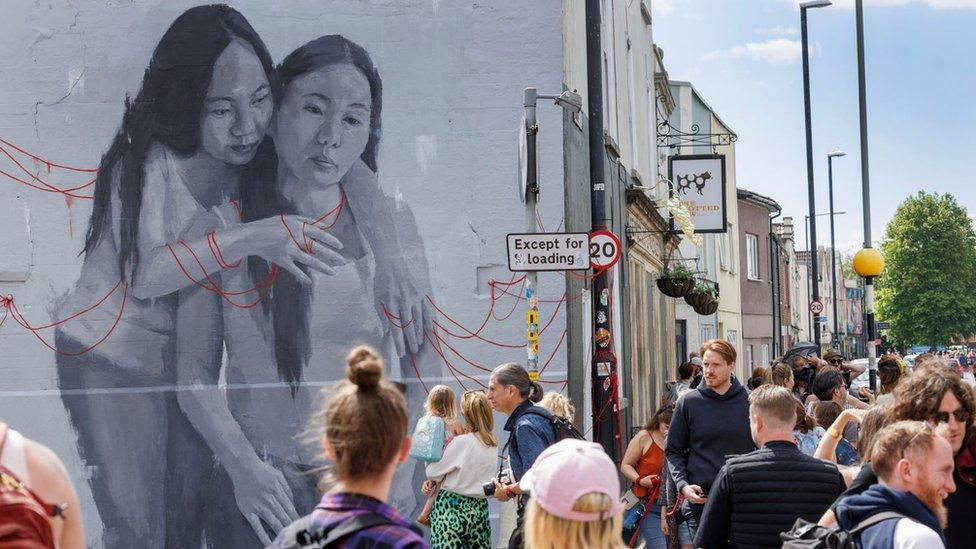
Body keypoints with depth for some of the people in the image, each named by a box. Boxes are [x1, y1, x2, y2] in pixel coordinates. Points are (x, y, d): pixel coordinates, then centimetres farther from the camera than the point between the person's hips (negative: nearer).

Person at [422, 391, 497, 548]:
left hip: (451, 508, -6)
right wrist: (434, 481, 5)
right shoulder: (493, 444, 3)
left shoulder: (461, 442, -17)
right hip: (480, 507, 6)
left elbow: (433, 472, -8)